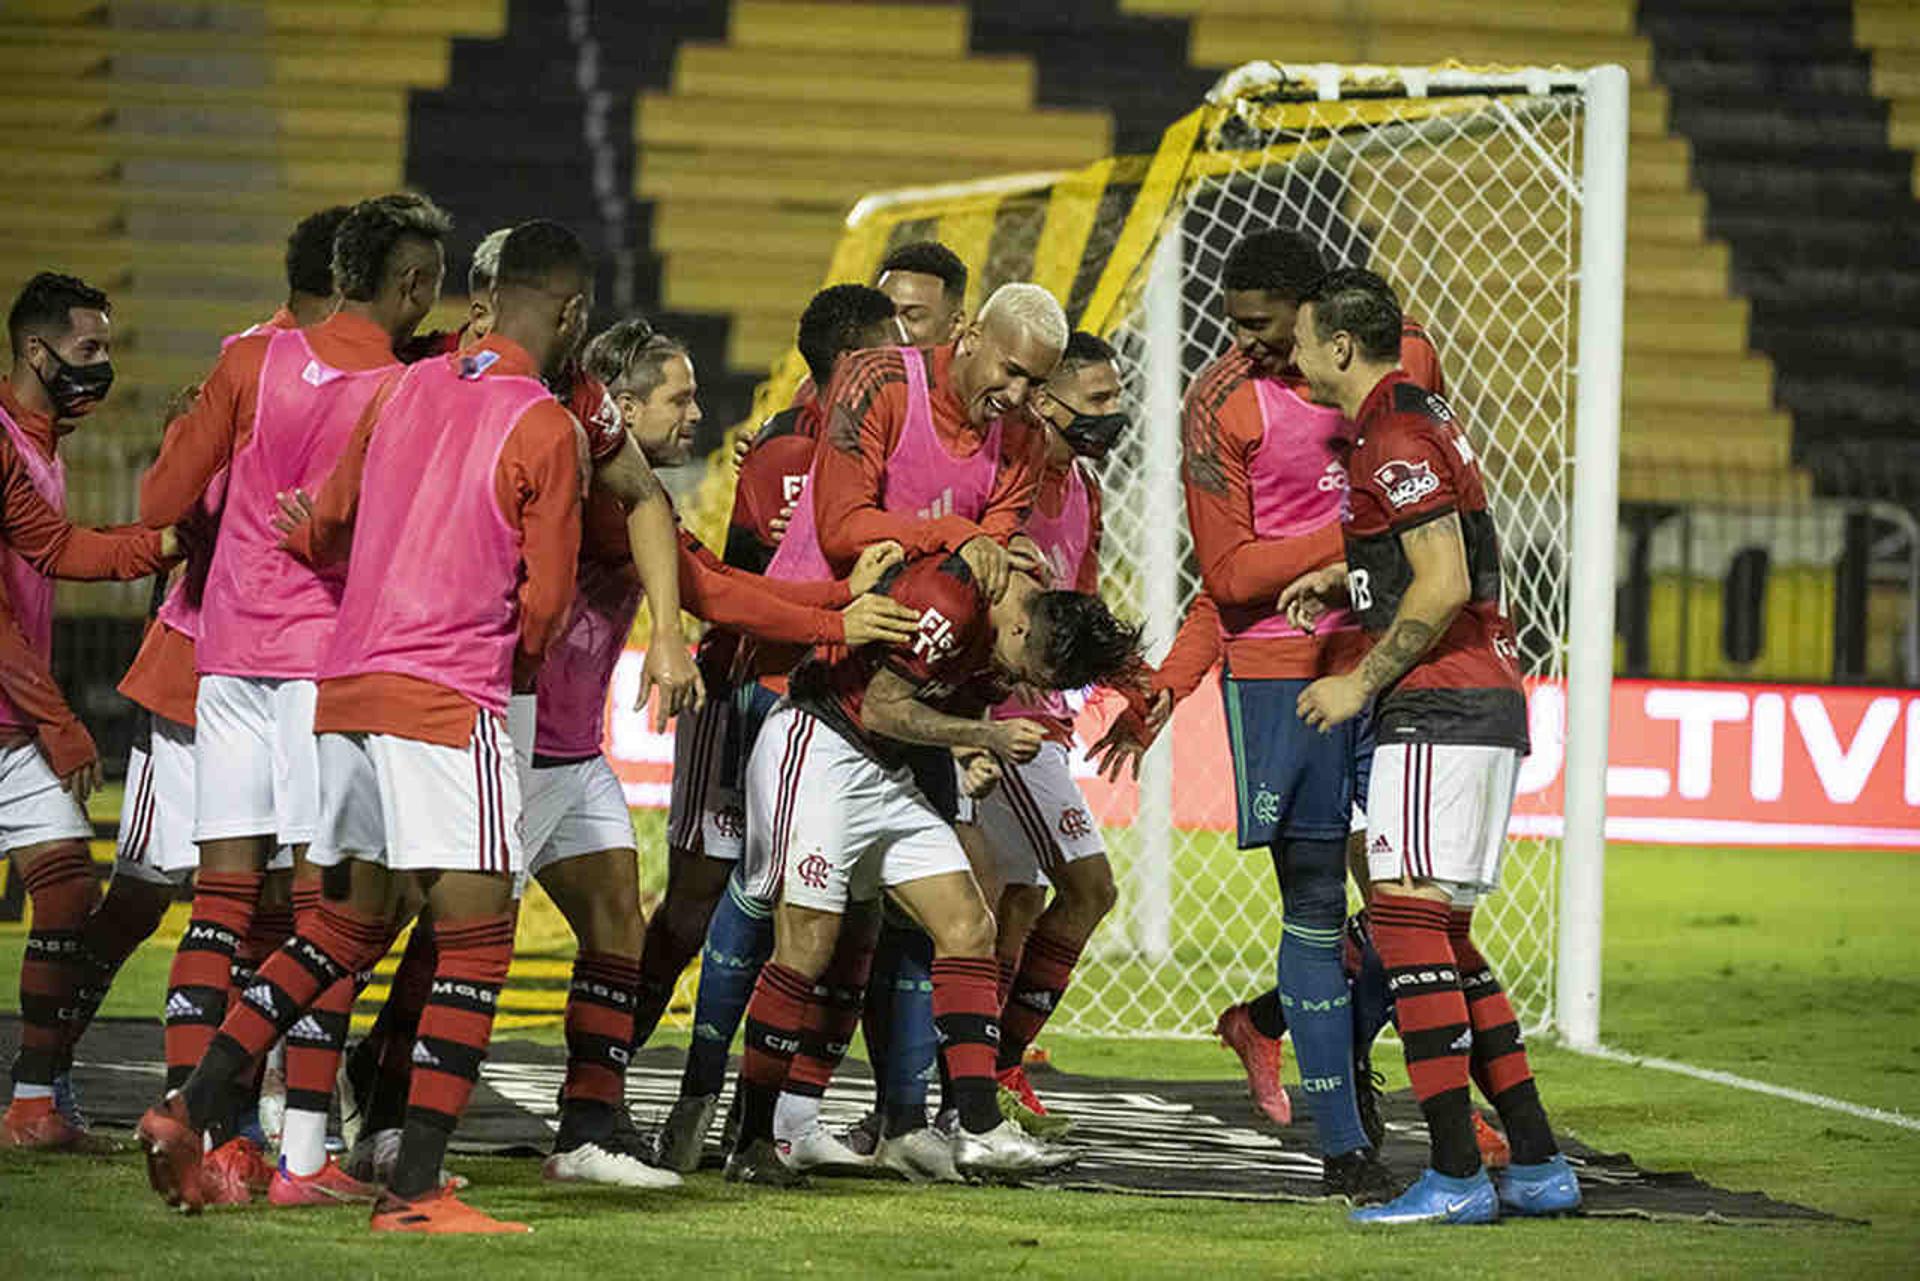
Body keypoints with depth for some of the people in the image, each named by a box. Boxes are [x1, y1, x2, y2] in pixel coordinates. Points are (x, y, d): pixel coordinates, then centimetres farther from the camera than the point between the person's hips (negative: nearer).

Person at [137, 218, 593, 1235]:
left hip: (344, 686, 7)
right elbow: (544, 606, -4)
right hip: (451, 702, -7)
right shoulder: (549, 431, -6)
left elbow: (322, 531, 21)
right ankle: (415, 1190, -10)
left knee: (348, 922, 20)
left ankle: (191, 1109, 10)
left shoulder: (407, 389, 12)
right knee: (475, 937, -3)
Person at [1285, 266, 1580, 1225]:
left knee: (1407, 920, -13)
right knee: (1441, 933, 13)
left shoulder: (1396, 440, -13)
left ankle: (1456, 1174, -17)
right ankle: (1538, 1165, 12)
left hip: (1442, 707, -11)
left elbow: (1444, 586, -20)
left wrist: (1362, 682, -12)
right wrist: (1346, 577, 21)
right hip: (1486, 707, 11)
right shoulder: (1417, 417, 19)